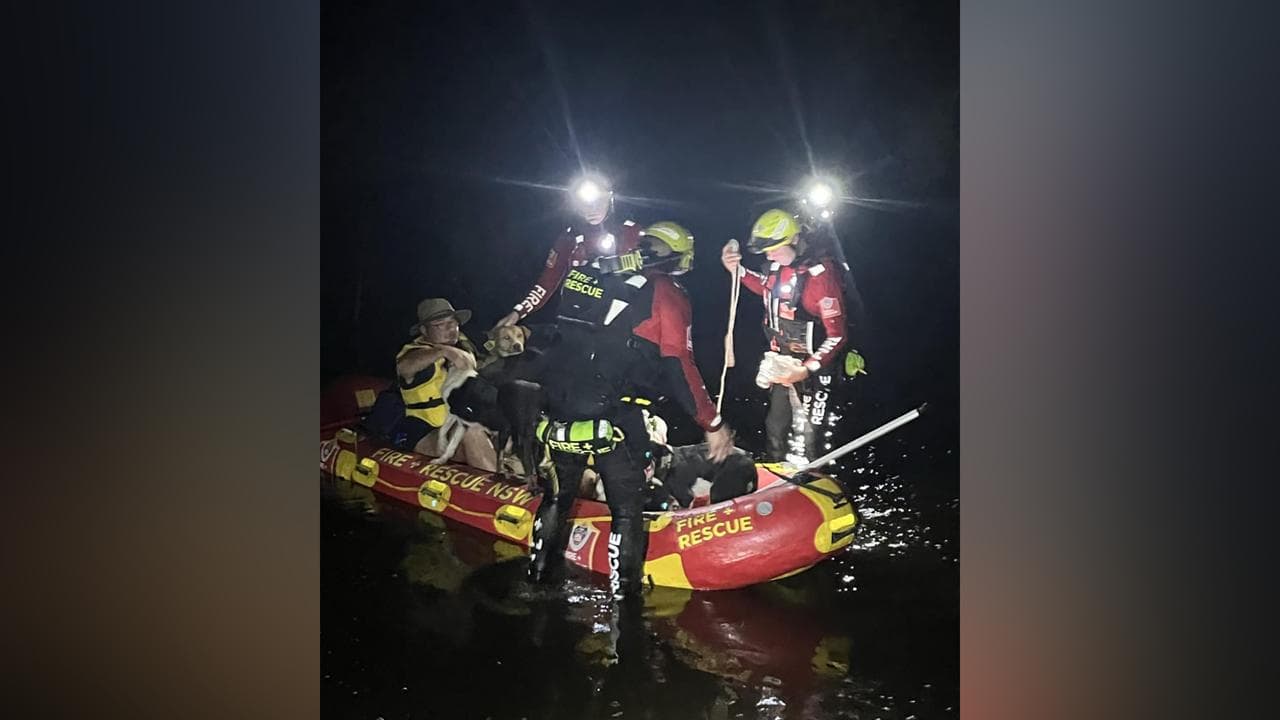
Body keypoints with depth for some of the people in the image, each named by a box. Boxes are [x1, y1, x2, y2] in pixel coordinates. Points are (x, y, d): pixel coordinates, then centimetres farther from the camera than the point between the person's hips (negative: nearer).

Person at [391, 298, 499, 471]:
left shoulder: (463, 343, 10)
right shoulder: (416, 351, -10)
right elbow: (404, 366, -33)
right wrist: (444, 351, -48)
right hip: (427, 434, -6)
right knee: (472, 434, -32)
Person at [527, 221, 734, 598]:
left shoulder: (585, 277, 12)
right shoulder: (666, 295, -5)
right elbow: (678, 368, -12)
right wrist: (713, 425, -7)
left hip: (561, 413, 6)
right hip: (615, 422, -6)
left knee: (557, 499, 22)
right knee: (627, 511, 9)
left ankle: (537, 583, 35)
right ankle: (623, 597, 14)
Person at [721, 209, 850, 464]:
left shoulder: (820, 274, -25)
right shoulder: (777, 264, -3)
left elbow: (837, 335, -23)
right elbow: (766, 288, 23)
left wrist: (807, 370, -27)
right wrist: (737, 270, 8)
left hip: (809, 367, -8)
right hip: (780, 362, 8)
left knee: (804, 438, -4)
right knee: (775, 427, 20)